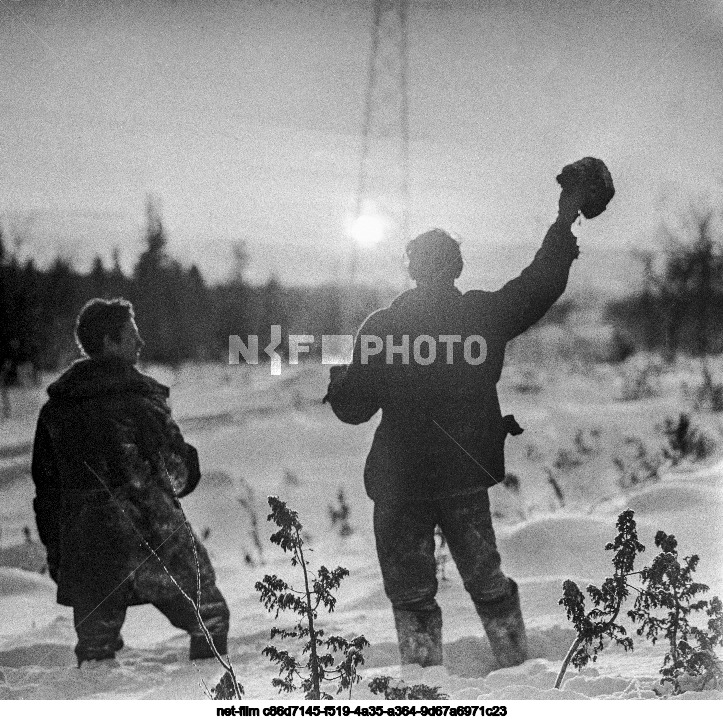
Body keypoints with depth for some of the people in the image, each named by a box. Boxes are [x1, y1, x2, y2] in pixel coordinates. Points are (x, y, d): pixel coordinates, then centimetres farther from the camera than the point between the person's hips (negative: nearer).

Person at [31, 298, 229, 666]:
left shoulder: (55, 409, 7)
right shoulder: (140, 398, -7)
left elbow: (46, 487, 10)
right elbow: (180, 472, -3)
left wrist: (56, 553, 17)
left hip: (86, 550, 4)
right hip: (155, 540, -4)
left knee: (95, 638, 15)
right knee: (209, 617, 10)